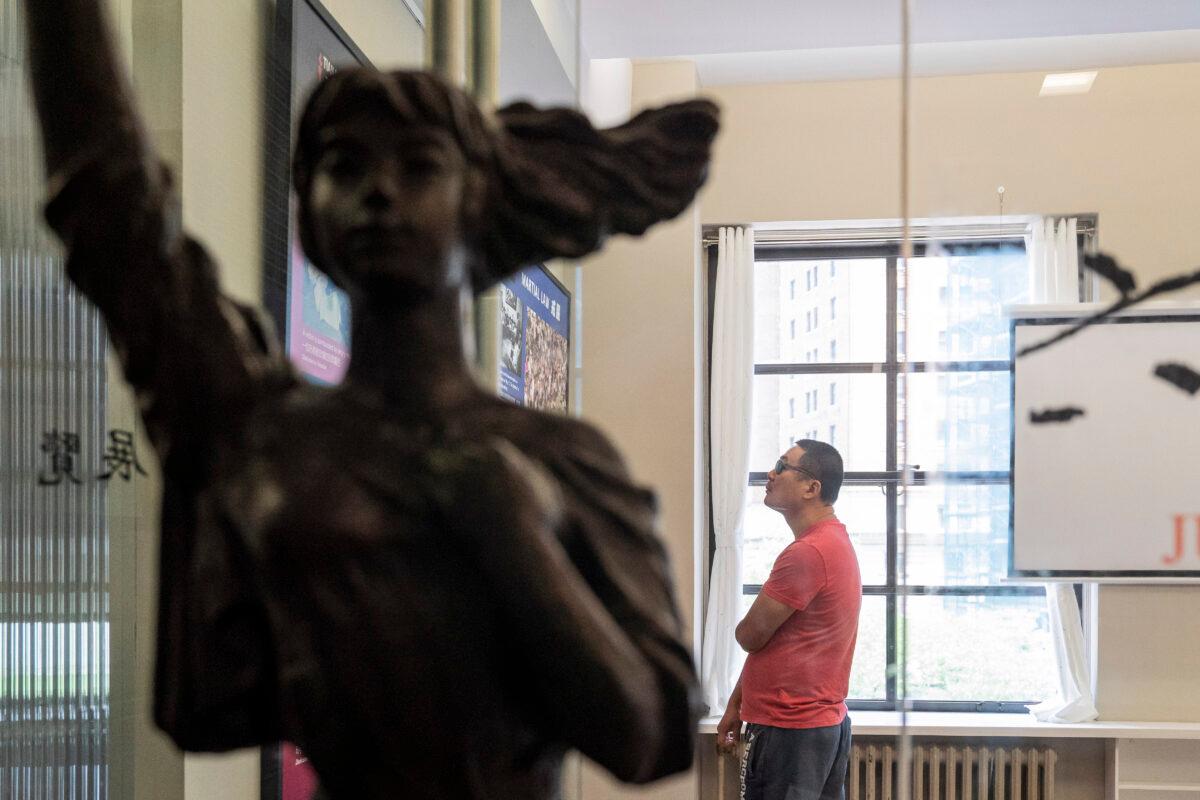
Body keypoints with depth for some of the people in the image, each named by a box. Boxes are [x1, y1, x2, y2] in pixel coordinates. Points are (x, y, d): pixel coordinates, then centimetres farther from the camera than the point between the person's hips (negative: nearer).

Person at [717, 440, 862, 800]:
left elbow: (750, 636, -16)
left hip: (789, 731, -10)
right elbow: (777, 637, 16)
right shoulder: (832, 542, 13)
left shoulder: (808, 553, -21)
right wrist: (735, 706, 18)